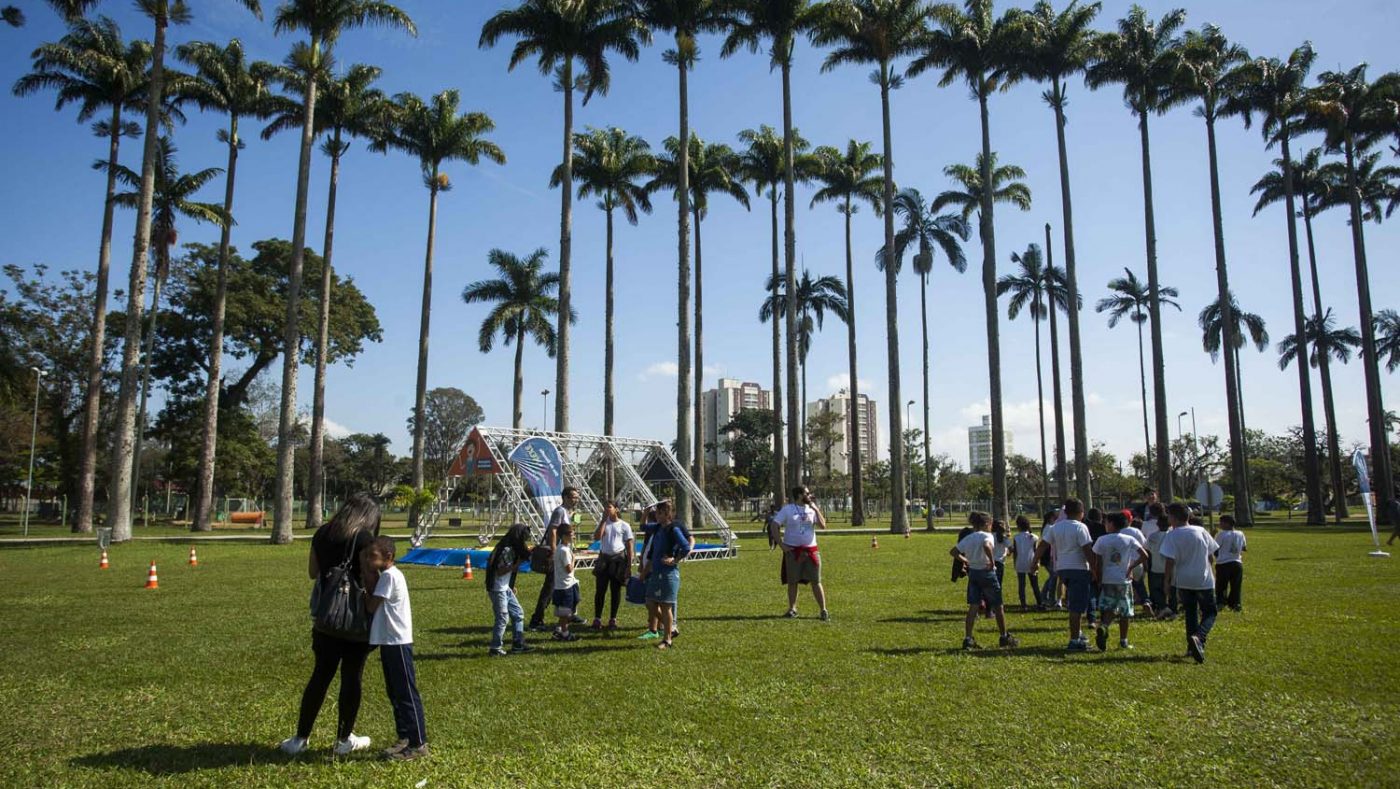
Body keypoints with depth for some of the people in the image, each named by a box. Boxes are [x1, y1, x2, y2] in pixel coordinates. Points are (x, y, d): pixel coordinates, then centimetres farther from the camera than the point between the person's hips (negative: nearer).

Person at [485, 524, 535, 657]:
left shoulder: (513, 549, 9)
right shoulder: (506, 550, -20)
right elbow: (500, 571, -23)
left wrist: (511, 586, 14)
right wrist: (517, 564, -22)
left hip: (506, 588, 10)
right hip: (498, 589, -10)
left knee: (518, 613, 12)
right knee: (503, 618, -3)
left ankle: (518, 644, 18)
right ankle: (495, 649, 7)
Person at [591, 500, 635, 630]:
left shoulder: (624, 525, -1)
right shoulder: (603, 523, 7)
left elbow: (629, 546, -1)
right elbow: (596, 537, -11)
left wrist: (629, 565, -5)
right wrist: (604, 520, -9)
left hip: (618, 558, -2)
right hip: (604, 558, 2)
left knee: (616, 590, 6)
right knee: (600, 590, 1)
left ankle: (613, 619, 16)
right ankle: (597, 619, 9)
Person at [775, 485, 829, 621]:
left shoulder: (812, 509, 6)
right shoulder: (787, 510, -3)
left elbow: (822, 526, -2)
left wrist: (816, 510, -7)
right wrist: (781, 544, -11)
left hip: (811, 550, 2)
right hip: (792, 551, -2)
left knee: (816, 581, 2)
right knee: (792, 581, 7)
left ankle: (823, 610, 7)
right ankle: (792, 609, 19)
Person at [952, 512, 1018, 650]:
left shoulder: (968, 538, 9)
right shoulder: (987, 536, -10)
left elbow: (952, 552, 9)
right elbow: (986, 546, -33)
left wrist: (966, 560, 12)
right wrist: (992, 562, -23)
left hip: (973, 572, 6)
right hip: (987, 572, -6)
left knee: (973, 606, 5)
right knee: (997, 606, 10)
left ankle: (968, 639, -3)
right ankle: (1004, 637, 22)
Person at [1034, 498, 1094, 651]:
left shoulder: (1055, 528, 8)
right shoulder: (1080, 527, -11)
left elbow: (1043, 546, 7)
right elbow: (1088, 550, -15)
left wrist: (1036, 562, 13)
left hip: (1061, 568, 7)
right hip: (1078, 569, -7)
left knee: (1074, 603, 24)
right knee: (1077, 607, -3)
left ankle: (1078, 633, 27)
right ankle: (1074, 641, -2)